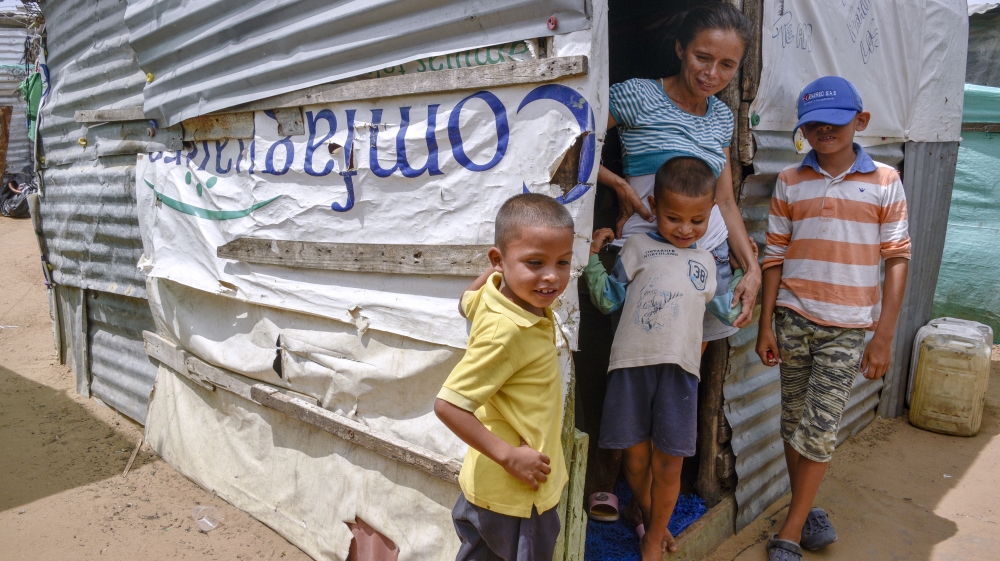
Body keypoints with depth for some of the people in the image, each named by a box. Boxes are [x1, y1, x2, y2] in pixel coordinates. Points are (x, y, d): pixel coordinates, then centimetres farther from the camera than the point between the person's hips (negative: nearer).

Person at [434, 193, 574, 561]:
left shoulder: (494, 294, -6)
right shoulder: (506, 332, -31)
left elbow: (467, 301, 19)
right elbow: (447, 405, -30)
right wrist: (508, 455, -26)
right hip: (514, 494, -8)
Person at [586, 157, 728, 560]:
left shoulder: (706, 262, 14)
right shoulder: (638, 248, 6)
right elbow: (608, 301, 3)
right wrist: (595, 255, -6)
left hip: (679, 368, 1)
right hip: (632, 364, -1)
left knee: (668, 463, 6)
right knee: (636, 457, 11)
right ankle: (649, 519, 38)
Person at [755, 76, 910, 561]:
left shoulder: (885, 182, 0)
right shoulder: (790, 182, 4)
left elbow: (897, 258, -1)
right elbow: (775, 255, 5)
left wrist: (884, 335, -6)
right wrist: (766, 325, 1)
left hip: (847, 326, -2)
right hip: (792, 320, 2)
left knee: (819, 429, -3)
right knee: (794, 423, 10)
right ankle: (806, 512, 29)